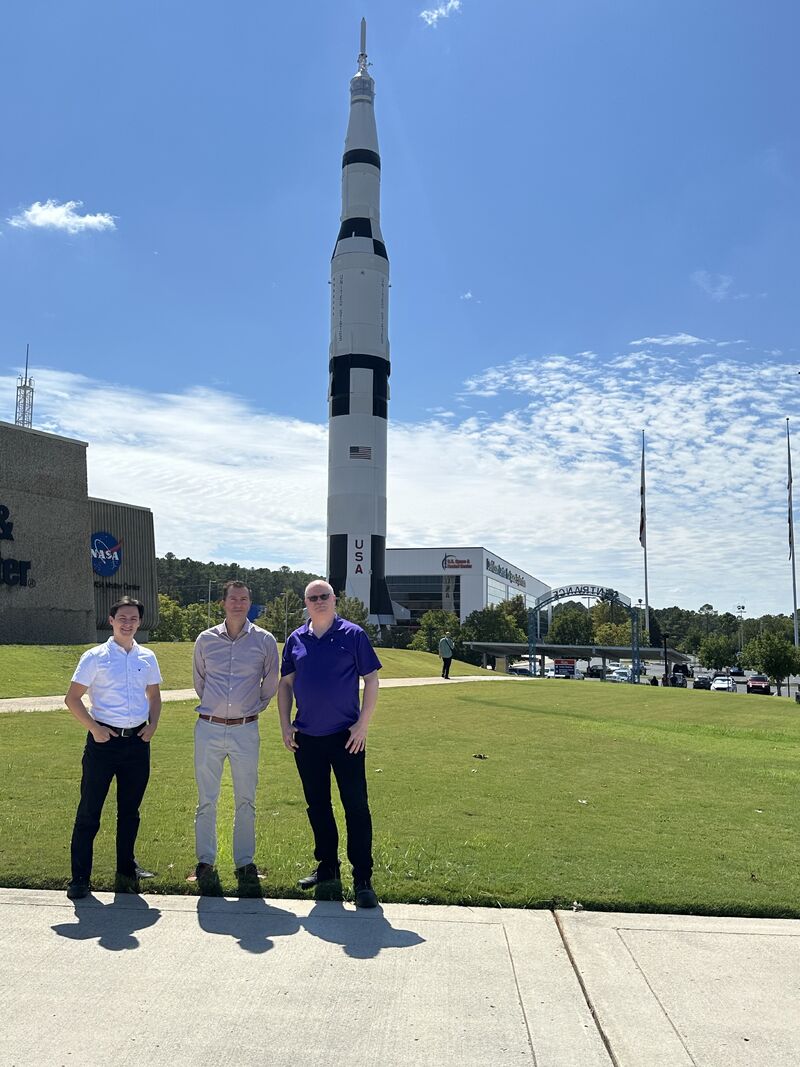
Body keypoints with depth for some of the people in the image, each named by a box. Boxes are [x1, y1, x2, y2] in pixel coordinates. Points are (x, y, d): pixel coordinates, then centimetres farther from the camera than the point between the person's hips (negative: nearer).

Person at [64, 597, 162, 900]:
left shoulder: (147, 658, 7)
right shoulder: (95, 657, -4)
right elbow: (72, 698, -3)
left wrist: (153, 724, 3)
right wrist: (94, 728, -12)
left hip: (137, 741, 4)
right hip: (104, 740, -3)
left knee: (130, 811, 13)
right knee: (89, 811, 1)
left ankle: (126, 870, 27)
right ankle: (80, 878, 10)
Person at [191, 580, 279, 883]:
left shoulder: (264, 640, -1)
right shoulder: (206, 639, 2)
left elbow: (271, 684, 11)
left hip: (246, 730, -1)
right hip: (209, 729, 1)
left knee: (246, 801, 6)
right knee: (206, 799, 7)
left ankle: (245, 862, 18)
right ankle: (205, 861, 20)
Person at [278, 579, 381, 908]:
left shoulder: (352, 634, -4)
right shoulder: (296, 639, 6)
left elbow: (371, 679, -4)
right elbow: (285, 683, 13)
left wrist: (363, 725, -10)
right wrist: (285, 725, 4)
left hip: (346, 736, -4)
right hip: (306, 738, 4)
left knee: (356, 806, -3)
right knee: (317, 806, 14)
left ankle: (362, 879, 4)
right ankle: (327, 866, 30)